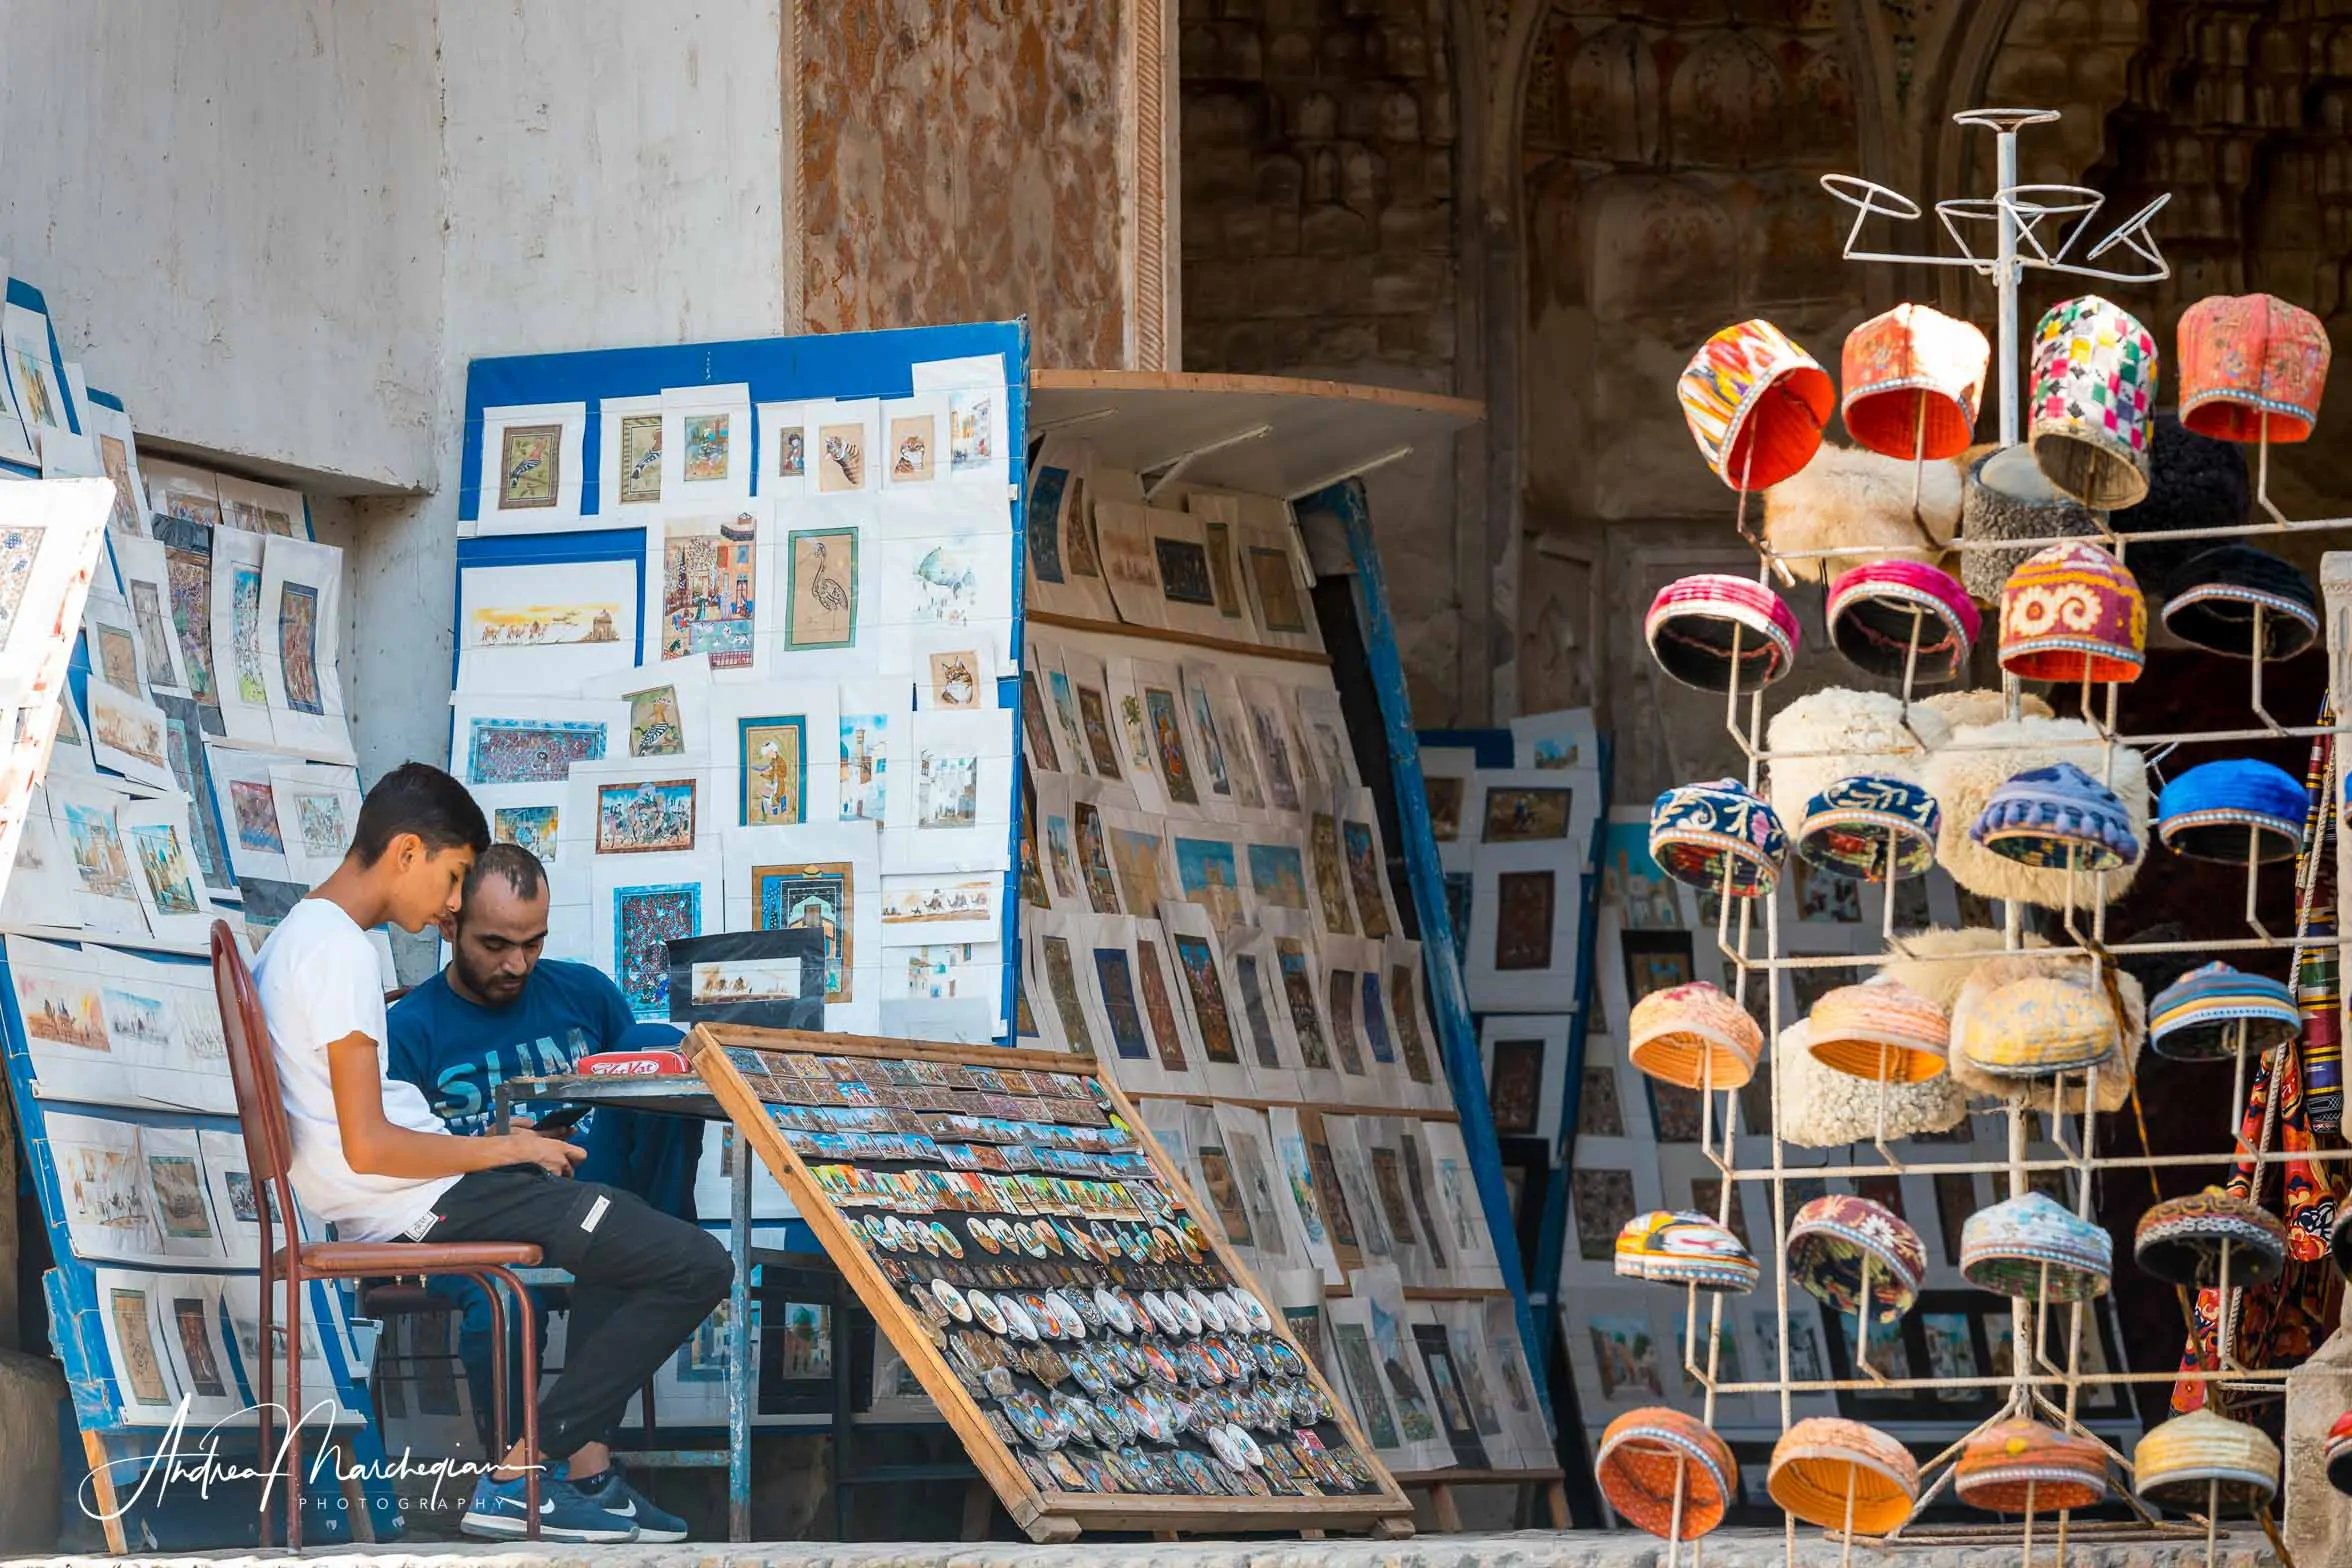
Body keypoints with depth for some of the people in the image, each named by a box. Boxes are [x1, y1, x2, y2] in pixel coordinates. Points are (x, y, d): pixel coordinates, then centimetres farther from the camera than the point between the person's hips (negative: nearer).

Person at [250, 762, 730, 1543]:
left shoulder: (293, 937, 13)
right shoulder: (342, 952, -19)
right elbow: (368, 1146, -24)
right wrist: (504, 1148, -12)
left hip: (381, 1204, 11)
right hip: (417, 1205, -11)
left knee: (627, 1225, 30)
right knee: (697, 1267, -13)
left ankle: (579, 1462, 18)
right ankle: (519, 1478, -8)